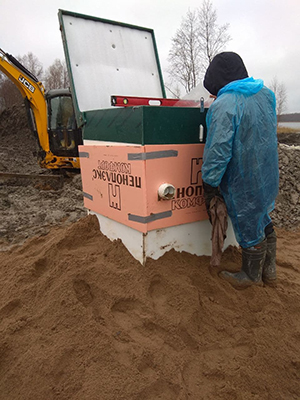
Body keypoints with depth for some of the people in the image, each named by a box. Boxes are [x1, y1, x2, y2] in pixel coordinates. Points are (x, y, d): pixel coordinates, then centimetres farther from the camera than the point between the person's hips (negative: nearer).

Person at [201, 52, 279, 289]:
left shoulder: (224, 105, -21)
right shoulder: (266, 94, 4)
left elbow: (218, 151, -24)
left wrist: (210, 186, -15)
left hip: (243, 182, -8)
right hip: (267, 176, 8)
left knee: (249, 228, 10)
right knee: (263, 221, 22)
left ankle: (251, 276, 33)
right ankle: (269, 271, 39)